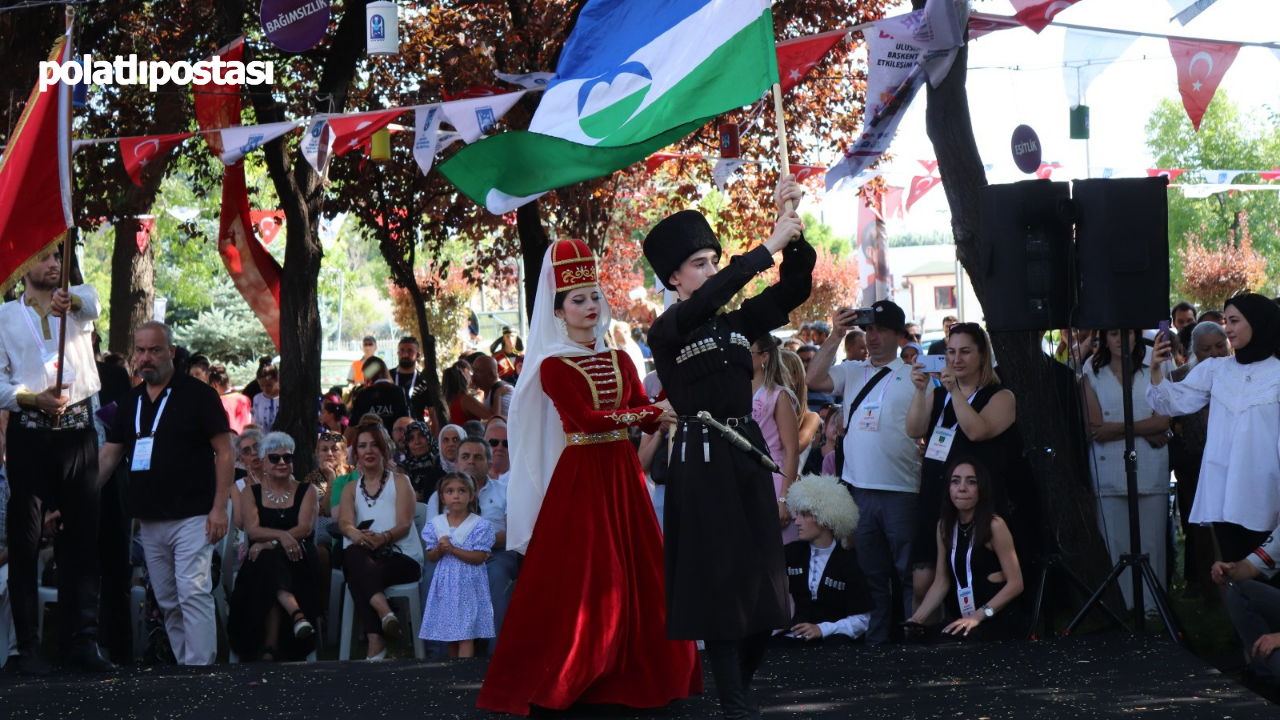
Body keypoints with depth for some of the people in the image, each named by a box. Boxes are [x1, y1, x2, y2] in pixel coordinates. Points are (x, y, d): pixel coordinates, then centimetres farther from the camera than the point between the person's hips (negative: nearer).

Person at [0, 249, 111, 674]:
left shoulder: (80, 300, 12)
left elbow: (92, 302, -14)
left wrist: (69, 301, -37)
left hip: (77, 430, 2)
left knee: (83, 537, 2)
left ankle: (80, 640, 7)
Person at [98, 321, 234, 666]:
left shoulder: (198, 395, -3)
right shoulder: (131, 402, 14)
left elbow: (225, 452, -6)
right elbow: (108, 457, 14)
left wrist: (219, 507, -14)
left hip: (192, 518, -6)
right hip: (149, 522, 6)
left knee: (193, 594, -14)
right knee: (168, 603, 7)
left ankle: (200, 667, -15)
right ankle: (184, 665, 12)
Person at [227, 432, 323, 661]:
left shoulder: (306, 490, 14)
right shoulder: (252, 493, 16)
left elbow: (305, 528, -3)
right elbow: (252, 530, -2)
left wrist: (270, 543, -18)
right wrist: (282, 535, -23)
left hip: (298, 563, -1)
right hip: (262, 562, 1)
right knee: (269, 562, -38)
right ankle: (296, 614, -56)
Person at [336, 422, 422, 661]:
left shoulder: (400, 482, 12)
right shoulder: (351, 488, 22)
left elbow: (404, 524, -4)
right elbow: (344, 522, 1)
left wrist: (383, 538, -29)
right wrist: (356, 534, -27)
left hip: (401, 556, -2)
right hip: (364, 557, 2)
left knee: (356, 578, -36)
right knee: (352, 554, -38)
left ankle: (375, 642, -46)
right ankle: (384, 610, -55)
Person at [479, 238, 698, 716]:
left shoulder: (620, 361, 12)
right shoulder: (553, 366, -4)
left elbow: (647, 419, 4)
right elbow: (585, 418, -15)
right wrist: (647, 413, -18)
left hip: (622, 475, 5)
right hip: (578, 476, -5)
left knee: (633, 574, 3)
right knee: (574, 578, -5)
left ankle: (632, 673, 9)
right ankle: (550, 680, 1)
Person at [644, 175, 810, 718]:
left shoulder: (737, 324, 12)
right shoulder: (667, 332, -5)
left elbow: (794, 289, 7)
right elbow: (705, 302, -24)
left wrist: (793, 234, -9)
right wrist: (769, 246, -25)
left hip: (746, 454, 6)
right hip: (701, 462, -6)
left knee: (762, 578, 6)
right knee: (718, 577, -6)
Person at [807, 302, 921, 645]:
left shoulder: (914, 377, 4)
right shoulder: (852, 373, 14)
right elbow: (814, 380, -1)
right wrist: (836, 336, -4)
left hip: (901, 491, -4)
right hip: (859, 489, 4)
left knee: (909, 572, -2)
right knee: (870, 572, 10)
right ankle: (875, 640, 17)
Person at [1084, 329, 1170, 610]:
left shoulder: (1151, 375, 13)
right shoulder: (1092, 379, 10)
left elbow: (1163, 421, 0)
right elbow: (1096, 429, -2)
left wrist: (1117, 429, -9)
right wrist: (1146, 431, -6)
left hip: (1150, 471, 1)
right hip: (1110, 473, -1)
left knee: (1151, 543, -1)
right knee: (1114, 544, -5)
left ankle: (1152, 606, 4)